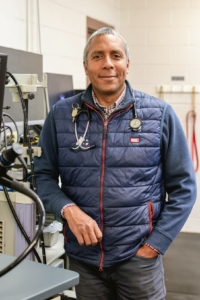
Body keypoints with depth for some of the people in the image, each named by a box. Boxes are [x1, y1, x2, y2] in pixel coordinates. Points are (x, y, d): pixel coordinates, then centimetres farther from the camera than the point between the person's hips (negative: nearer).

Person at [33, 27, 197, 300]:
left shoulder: (160, 114, -4)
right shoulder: (61, 115, 0)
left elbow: (183, 186, -1)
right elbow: (44, 175, 5)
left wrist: (154, 245, -7)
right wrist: (68, 210, -13)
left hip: (138, 256, -1)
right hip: (82, 256, 2)